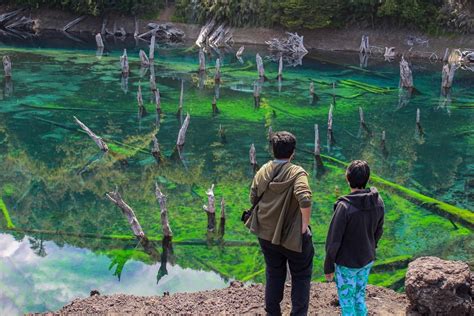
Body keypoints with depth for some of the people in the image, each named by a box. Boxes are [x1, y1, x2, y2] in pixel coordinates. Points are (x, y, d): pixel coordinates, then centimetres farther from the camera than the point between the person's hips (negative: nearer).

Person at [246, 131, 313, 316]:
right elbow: (305, 200, -31)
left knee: (274, 274, 21)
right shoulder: (297, 173, -18)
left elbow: (253, 198, 2)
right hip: (293, 236, -5)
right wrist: (305, 225, -19)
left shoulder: (262, 171, -3)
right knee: (301, 276, 13)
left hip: (266, 234, 5)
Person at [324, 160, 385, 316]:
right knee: (360, 298, 21)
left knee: (346, 303, 10)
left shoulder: (344, 207, -26)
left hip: (346, 263, -5)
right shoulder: (378, 202, -8)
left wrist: (328, 266, -6)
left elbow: (333, 240, -18)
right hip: (367, 261, 6)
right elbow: (378, 231, 6)